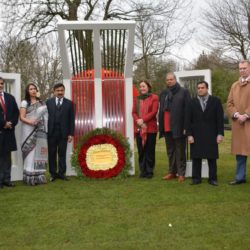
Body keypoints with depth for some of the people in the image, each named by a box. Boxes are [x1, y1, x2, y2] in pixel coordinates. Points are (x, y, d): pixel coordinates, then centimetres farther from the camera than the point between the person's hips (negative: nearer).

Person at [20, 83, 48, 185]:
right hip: (29, 131, -4)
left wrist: (46, 129, 1)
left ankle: (39, 177, 8)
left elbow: (45, 116, 14)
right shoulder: (25, 102, 2)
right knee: (31, 153, -6)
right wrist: (30, 122, -23)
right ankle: (30, 178, -4)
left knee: (39, 153, 3)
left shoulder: (41, 102, 13)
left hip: (40, 131, 4)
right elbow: (22, 117, -4)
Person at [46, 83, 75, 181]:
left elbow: (71, 120, 3)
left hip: (63, 133, 0)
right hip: (51, 132, 0)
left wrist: (71, 134, -2)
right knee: (52, 154, 6)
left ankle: (61, 173, 14)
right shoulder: (48, 102, 6)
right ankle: (53, 173, 15)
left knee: (62, 154, 5)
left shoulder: (69, 103, 6)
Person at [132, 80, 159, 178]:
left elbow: (154, 112, -8)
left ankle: (149, 171, 8)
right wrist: (138, 121, -10)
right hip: (139, 128, 4)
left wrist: (143, 120, -15)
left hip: (150, 128, -3)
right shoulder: (136, 99, 16)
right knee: (141, 151, 4)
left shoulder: (154, 98, 3)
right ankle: (143, 170, 12)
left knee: (150, 150, 0)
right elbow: (133, 112, 8)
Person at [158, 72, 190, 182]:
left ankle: (181, 173, 8)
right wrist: (161, 127, 8)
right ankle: (172, 172, 21)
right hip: (167, 127, 5)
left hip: (178, 127, -5)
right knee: (170, 151, 12)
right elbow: (161, 110, 14)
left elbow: (187, 110, -8)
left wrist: (185, 126, -14)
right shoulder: (163, 94, 14)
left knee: (180, 151, 2)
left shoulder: (183, 92, -2)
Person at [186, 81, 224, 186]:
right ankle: (196, 178, 11)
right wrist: (189, 134, -5)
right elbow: (188, 120, 2)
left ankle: (212, 178, 12)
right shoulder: (192, 102, 6)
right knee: (196, 157, 4)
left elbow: (220, 118, 0)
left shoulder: (215, 101, 3)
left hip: (211, 135, -1)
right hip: (196, 135, 1)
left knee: (212, 158, 4)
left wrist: (220, 133, -7)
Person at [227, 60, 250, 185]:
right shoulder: (234, 85, 15)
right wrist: (236, 115, -6)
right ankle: (240, 177, 17)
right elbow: (229, 103, 10)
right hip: (237, 123, 5)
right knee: (240, 151, 9)